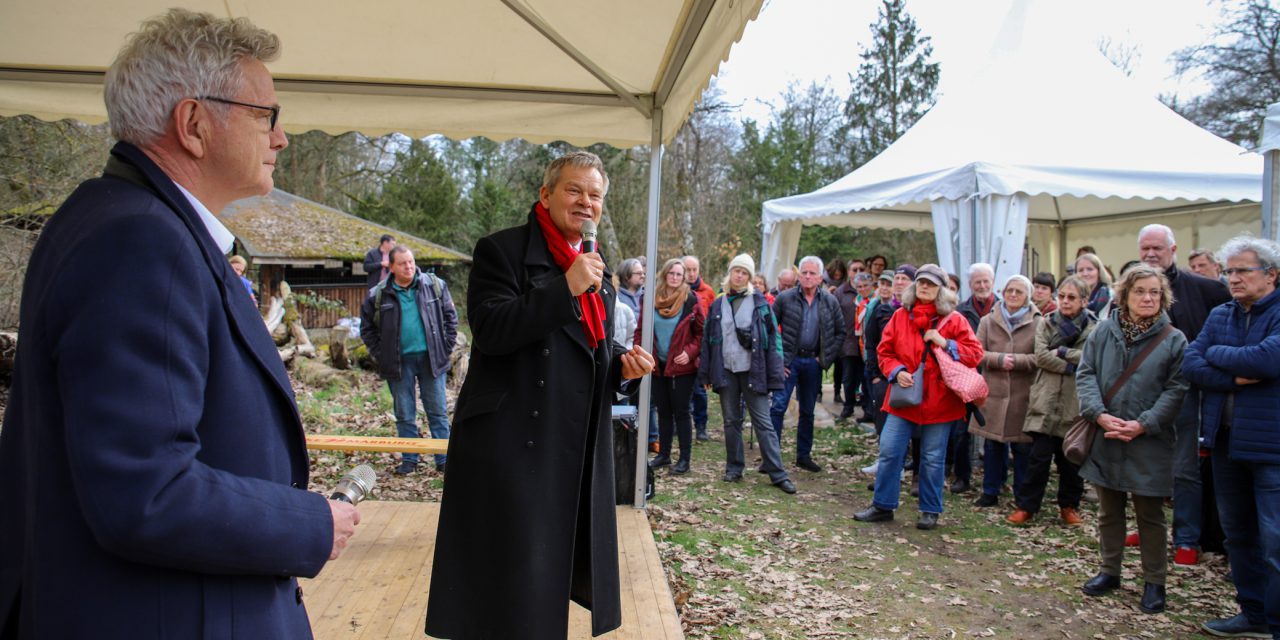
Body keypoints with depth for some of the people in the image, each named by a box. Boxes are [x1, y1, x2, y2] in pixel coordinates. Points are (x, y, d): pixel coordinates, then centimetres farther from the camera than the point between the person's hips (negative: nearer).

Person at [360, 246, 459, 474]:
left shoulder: (434, 285, 1)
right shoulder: (378, 295, 0)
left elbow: (450, 316, 8)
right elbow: (367, 328, 9)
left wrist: (447, 348, 2)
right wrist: (380, 355, 1)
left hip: (431, 358, 0)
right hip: (399, 361, 0)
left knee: (438, 412, 5)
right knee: (404, 414, 8)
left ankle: (444, 459, 12)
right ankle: (409, 460, 20)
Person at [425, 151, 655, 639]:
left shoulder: (597, 270, 15)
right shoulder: (501, 250, -6)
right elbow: (489, 330, -19)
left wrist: (623, 363, 1)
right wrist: (565, 287, -23)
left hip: (578, 447, 7)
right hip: (512, 443, -7)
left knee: (558, 567, 14)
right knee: (510, 574, -1)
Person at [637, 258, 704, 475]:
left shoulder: (690, 300, -6)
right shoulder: (651, 299, 1)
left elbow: (702, 332, -3)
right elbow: (641, 330, 8)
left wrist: (690, 352, -15)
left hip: (682, 367, -3)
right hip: (658, 366, 4)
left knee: (681, 411, 0)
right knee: (663, 411, 12)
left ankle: (685, 458, 8)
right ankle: (664, 454, 22)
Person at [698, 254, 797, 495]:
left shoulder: (759, 302, 0)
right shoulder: (718, 305, 9)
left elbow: (772, 338, -3)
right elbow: (708, 339, 10)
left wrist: (774, 374, -9)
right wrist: (705, 373, 5)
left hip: (753, 370, -3)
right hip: (726, 370, 3)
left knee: (763, 422, -2)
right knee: (731, 421, 10)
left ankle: (777, 473, 2)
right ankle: (734, 467, 21)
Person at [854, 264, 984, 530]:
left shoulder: (953, 320, -1)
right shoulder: (900, 316, 5)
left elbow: (975, 354, -3)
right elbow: (885, 351, 8)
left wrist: (946, 344, -15)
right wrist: (896, 371, -10)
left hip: (938, 401, -2)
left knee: (933, 458, 6)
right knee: (889, 451, 1)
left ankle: (930, 511, 21)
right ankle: (883, 505, 14)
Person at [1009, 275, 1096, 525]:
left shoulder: (1094, 327, 3)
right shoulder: (1047, 323, 8)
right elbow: (1041, 356, -6)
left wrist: (1062, 352, -12)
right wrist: (1072, 366, -12)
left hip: (1076, 404, 0)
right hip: (1047, 401, 0)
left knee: (1071, 459, 10)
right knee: (1039, 456, -1)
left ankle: (1069, 505, 27)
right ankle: (1026, 506, 8)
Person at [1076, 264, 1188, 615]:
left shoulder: (1173, 340, -3)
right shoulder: (1103, 332, 2)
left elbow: (1176, 390, -7)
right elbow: (1085, 374, 0)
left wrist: (1143, 424, -16)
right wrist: (1100, 414, -14)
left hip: (1149, 443, -2)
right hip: (1105, 440, 2)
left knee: (1150, 514, 7)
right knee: (1109, 510, 15)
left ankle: (1154, 582, 21)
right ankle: (1109, 571, 30)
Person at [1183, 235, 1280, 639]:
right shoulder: (1219, 316, 10)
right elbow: (1190, 364, -1)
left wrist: (1216, 353, -9)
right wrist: (1235, 378, -17)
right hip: (1226, 440, 7)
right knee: (1238, 534, 17)